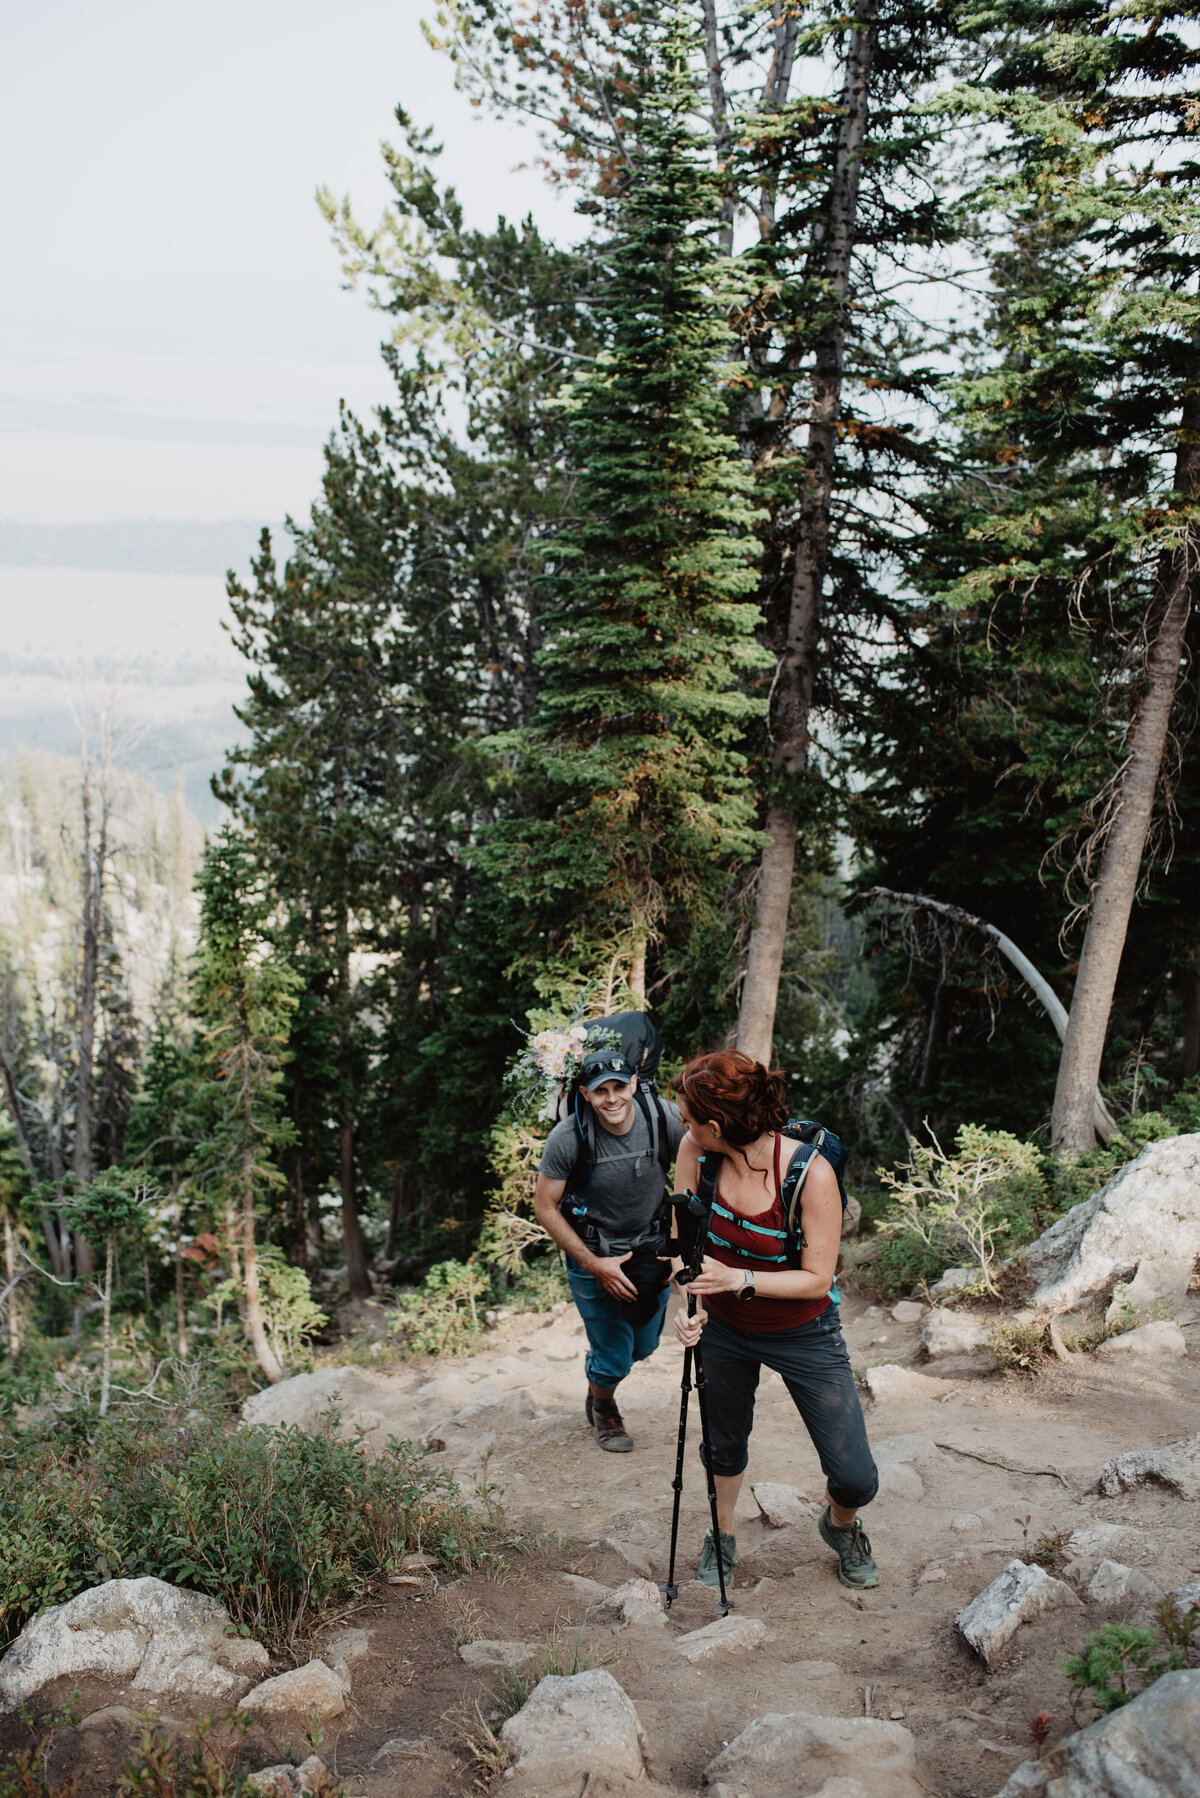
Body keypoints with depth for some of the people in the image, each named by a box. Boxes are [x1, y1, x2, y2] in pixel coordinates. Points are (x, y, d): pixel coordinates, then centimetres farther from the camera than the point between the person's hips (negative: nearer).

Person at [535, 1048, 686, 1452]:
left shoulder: (664, 1118, -20)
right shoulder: (567, 1138, -25)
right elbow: (545, 1208, -14)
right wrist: (595, 1265, -17)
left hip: (651, 1248, 3)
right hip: (593, 1253, -3)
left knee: (644, 1346, 19)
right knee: (615, 1357, 4)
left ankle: (599, 1371, 55)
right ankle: (602, 1407, 39)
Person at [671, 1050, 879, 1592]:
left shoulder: (811, 1173, -30)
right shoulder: (695, 1152, -17)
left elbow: (817, 1279, -22)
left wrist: (737, 1279, -34)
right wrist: (691, 1305, -24)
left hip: (803, 1333, -3)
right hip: (724, 1328, 3)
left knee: (855, 1479, -3)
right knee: (724, 1444, 22)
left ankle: (840, 1524, 33)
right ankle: (722, 1537, 51)